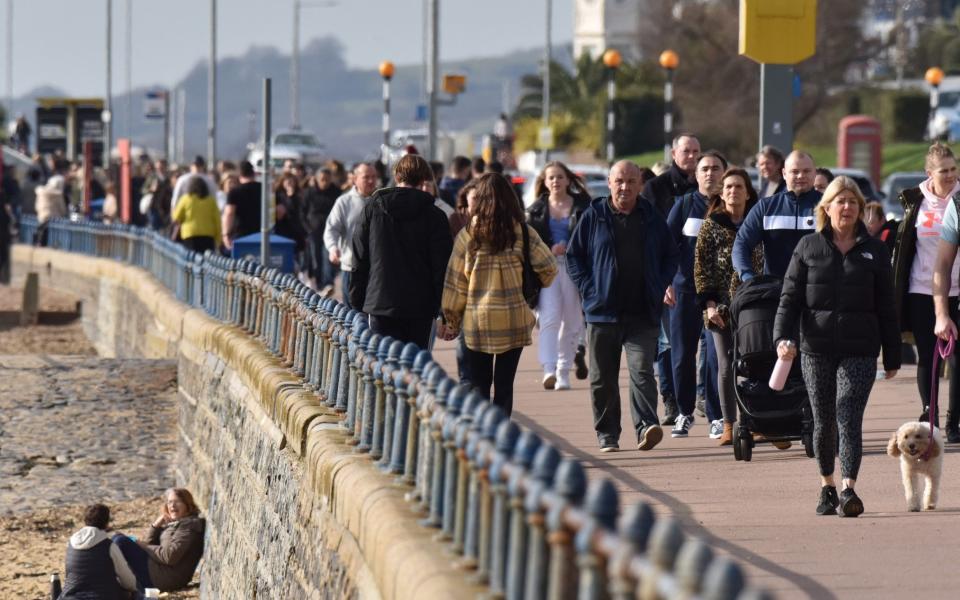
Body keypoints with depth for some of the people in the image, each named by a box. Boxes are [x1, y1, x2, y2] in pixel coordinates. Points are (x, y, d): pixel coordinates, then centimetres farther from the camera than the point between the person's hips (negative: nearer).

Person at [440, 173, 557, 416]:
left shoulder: (469, 234, -4)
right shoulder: (523, 233, -2)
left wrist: (451, 320, 8)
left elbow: (455, 281, 0)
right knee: (504, 385, 6)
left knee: (478, 385, 7)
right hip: (514, 320, 1)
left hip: (476, 321, -1)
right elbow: (548, 267, -3)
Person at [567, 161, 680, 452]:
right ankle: (607, 434, 16)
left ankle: (646, 426, -23)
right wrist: (588, 289, -4)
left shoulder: (652, 219, 9)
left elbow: (671, 256, 16)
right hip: (603, 312, 0)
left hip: (643, 315, 0)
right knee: (603, 378, 6)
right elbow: (574, 255, 6)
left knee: (642, 371, -14)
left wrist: (660, 288, 3)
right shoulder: (593, 217, 4)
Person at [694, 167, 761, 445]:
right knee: (726, 365, -2)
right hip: (722, 306, -1)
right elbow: (701, 266, 2)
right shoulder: (711, 225, 4)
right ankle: (728, 426, 2)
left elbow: (767, 264, 12)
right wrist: (709, 303, -7)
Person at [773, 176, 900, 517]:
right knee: (823, 422, 8)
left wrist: (892, 357, 8)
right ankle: (827, 486, 25)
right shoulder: (808, 248, 5)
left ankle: (849, 490, -20)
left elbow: (886, 307, 9)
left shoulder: (874, 251, 6)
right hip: (816, 349, 1)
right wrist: (782, 338, -13)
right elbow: (790, 298, 3)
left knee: (849, 418, -14)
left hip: (860, 350, -1)